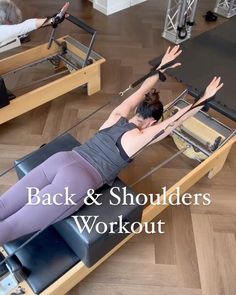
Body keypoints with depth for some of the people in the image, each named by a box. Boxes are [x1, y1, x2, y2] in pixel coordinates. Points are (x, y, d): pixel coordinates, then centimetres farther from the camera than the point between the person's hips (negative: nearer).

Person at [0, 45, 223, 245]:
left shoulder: (117, 116, 17)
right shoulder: (138, 138, 1)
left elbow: (142, 90, 29)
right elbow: (175, 120, 5)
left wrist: (161, 67, 38)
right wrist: (205, 99, 13)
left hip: (62, 159, 7)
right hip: (78, 181, -6)